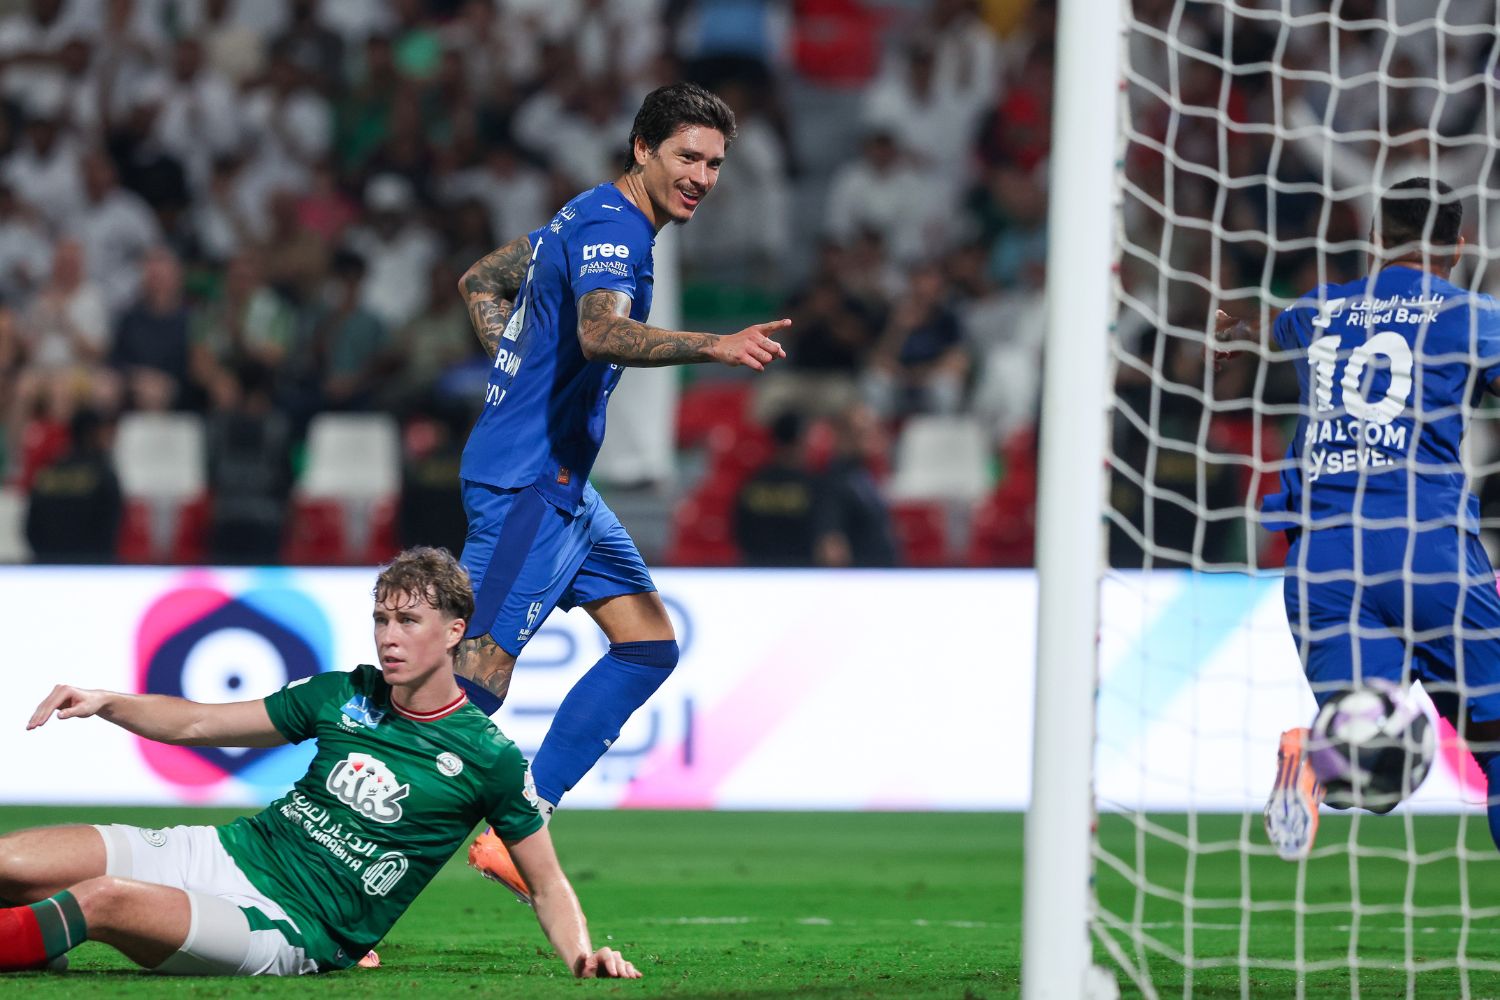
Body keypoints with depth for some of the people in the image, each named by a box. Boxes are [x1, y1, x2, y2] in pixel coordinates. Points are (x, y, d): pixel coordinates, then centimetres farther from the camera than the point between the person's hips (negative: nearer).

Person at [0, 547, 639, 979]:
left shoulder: (490, 760, -4)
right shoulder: (343, 695, 9)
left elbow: (548, 887, 5)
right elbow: (197, 724, 16)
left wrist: (583, 956, -15)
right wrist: (104, 703, 0)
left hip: (291, 933, -6)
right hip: (227, 855, 6)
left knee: (102, 900, -33)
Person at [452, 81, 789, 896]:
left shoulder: (587, 218, 16)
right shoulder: (611, 228, -15)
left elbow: (479, 282, 28)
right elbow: (602, 333, -35)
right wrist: (717, 347, -47)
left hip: (561, 484, 10)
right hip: (526, 483, -10)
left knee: (649, 644, 10)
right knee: (478, 675, -14)